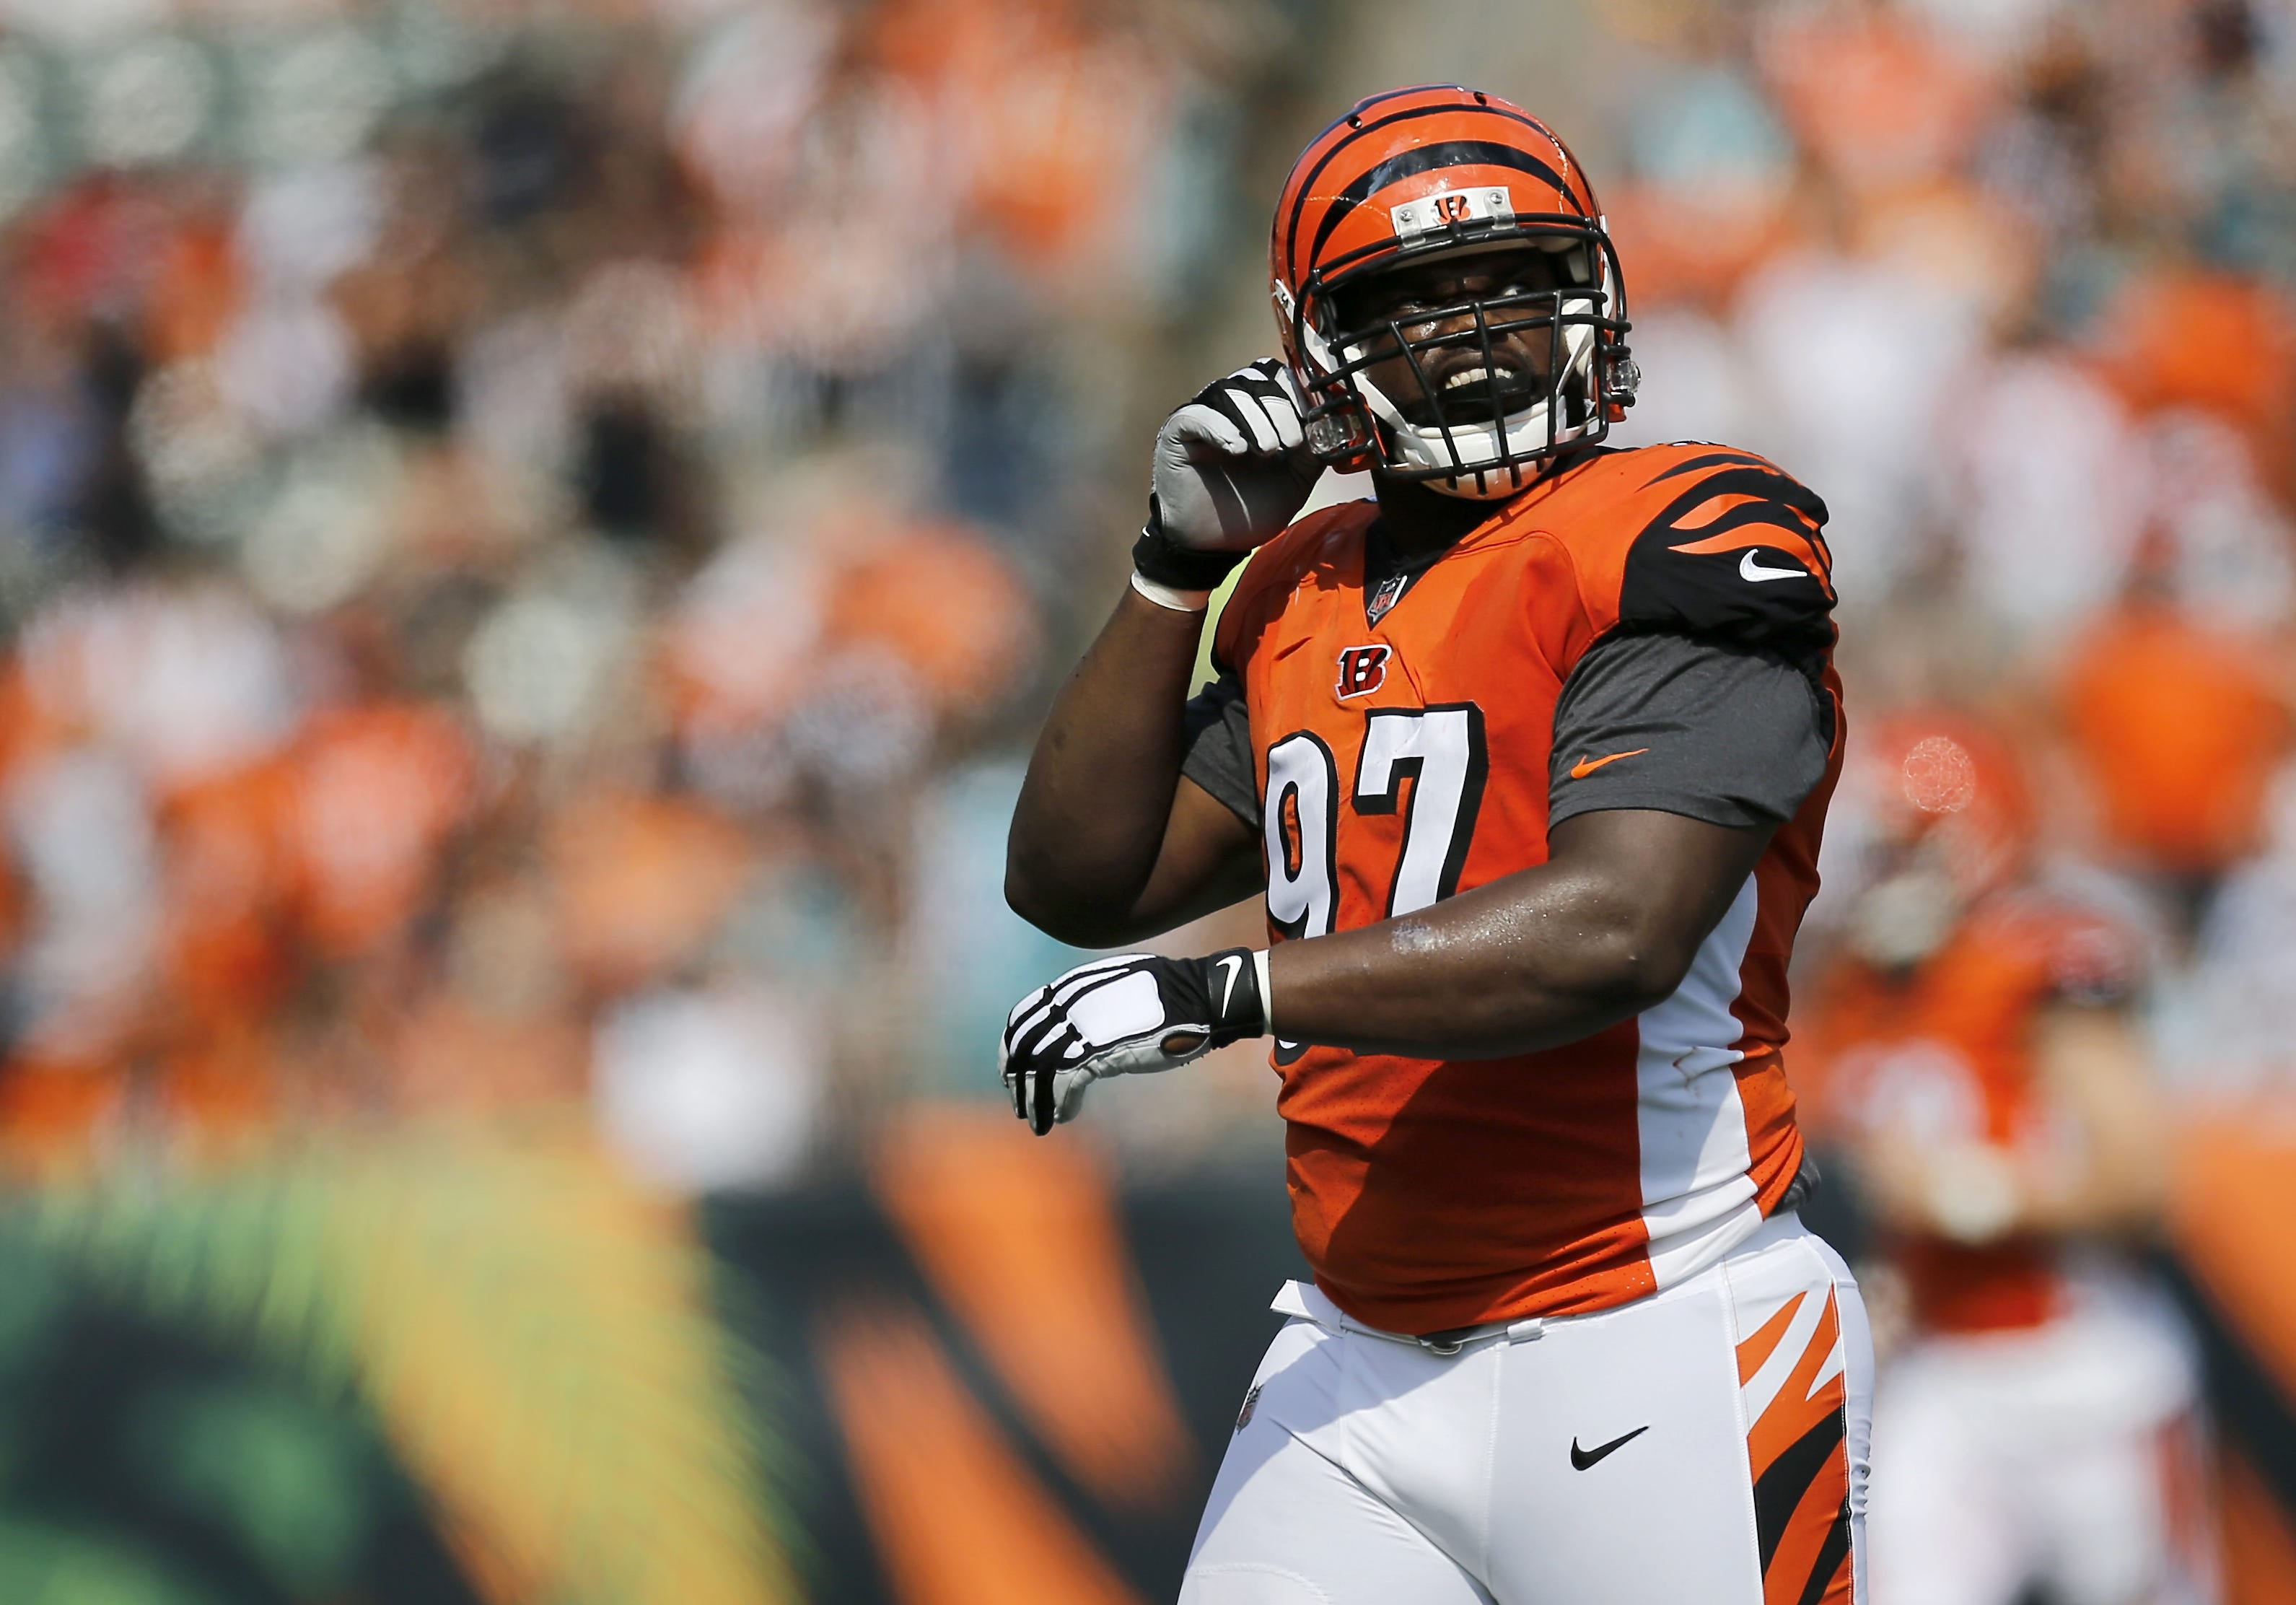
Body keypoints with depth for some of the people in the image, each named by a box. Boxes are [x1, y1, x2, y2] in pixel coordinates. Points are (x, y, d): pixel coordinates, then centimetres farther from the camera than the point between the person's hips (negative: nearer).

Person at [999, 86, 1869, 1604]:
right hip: (1361, 1371, 6)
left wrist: (1220, 995, -21)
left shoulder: (1669, 554, -9)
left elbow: (1613, 934, -22)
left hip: (1646, 1364, -6)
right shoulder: (1309, 599, 14)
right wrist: (1178, 565, 7)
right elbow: (1079, 882, 17)